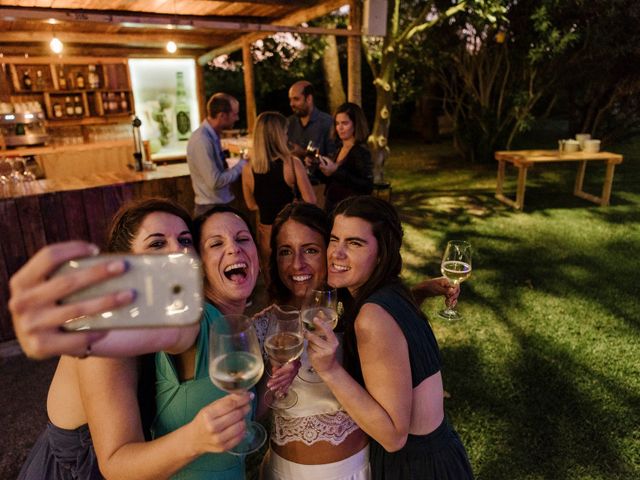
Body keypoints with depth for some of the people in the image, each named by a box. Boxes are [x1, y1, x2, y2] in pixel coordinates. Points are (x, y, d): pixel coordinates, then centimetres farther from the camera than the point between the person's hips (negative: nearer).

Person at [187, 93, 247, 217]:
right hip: (212, 209, -8)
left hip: (224, 204, 8)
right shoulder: (202, 140, -21)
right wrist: (242, 165, -15)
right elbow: (215, 182, -24)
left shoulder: (213, 135, 5)